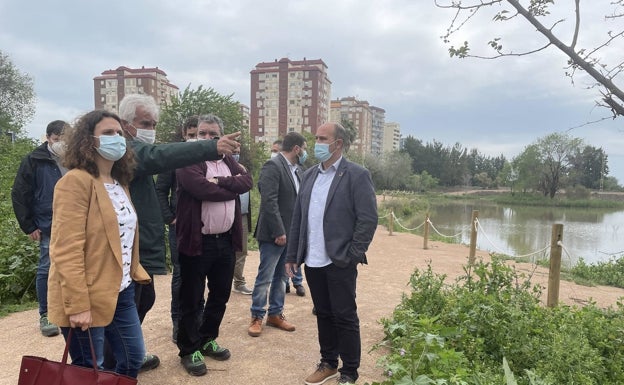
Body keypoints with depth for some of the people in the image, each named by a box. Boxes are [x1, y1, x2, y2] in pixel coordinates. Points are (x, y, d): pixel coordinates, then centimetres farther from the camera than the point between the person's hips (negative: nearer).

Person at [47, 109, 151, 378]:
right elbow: (67, 251, -22)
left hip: (121, 292, 8)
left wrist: (134, 274, 13)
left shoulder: (120, 182, 10)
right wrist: (78, 305, -22)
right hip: (87, 299, -8)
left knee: (133, 360, 17)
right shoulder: (75, 182, -17)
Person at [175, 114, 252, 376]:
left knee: (220, 295, 18)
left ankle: (207, 339, 38)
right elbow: (202, 189, -24)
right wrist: (233, 186, -10)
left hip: (226, 240, 7)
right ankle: (188, 349, 24)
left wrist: (220, 181, -18)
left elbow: (247, 180, -3)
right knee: (191, 299, 7)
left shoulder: (229, 161, 12)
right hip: (197, 241, -6)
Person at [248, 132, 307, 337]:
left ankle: (275, 314, 28)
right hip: (274, 234, -8)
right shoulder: (273, 166, -14)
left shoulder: (297, 169, 11)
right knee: (265, 277, 3)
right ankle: (256, 317, 17)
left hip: (291, 233, 8)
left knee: (281, 276, 16)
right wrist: (279, 231, -21)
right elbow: (269, 201, -21)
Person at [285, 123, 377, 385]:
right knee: (323, 314, 17)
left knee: (345, 318, 6)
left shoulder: (357, 175, -7)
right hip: (313, 261, 6)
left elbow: (368, 219, -11)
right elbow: (298, 217, 11)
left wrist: (351, 256, -14)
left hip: (339, 262, -5)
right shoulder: (309, 175, 10)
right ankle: (328, 363, 33)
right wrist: (292, 255, 8)